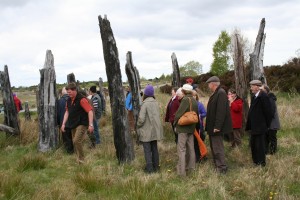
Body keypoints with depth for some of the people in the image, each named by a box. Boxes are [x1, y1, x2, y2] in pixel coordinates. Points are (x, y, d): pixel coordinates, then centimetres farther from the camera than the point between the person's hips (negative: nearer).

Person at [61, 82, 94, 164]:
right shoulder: (69, 100, 10)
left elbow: (90, 111, -18)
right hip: (73, 125, 8)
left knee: (77, 141, -19)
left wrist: (90, 124, -23)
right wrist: (63, 124, 11)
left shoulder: (82, 99, -14)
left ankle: (81, 160, -7)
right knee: (75, 142, 12)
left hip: (82, 124, -8)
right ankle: (79, 159, 24)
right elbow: (67, 112, 19)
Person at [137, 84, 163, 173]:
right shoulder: (156, 103, -1)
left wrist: (138, 126, -3)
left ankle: (149, 168, 6)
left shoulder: (145, 104, -19)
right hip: (155, 130, 6)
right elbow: (158, 115, 4)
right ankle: (155, 166, 24)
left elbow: (141, 119, -20)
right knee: (154, 148, 16)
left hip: (147, 131, -6)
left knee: (147, 150, 3)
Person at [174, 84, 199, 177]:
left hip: (183, 127, -8)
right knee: (190, 147, 17)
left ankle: (181, 171, -6)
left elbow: (179, 113, -17)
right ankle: (191, 167, 26)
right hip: (191, 127, 8)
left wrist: (175, 123, -3)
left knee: (181, 149, -5)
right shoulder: (194, 101, 8)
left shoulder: (185, 99, -16)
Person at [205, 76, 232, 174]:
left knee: (217, 147, -4)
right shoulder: (216, 93, 12)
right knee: (214, 146, 18)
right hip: (213, 126, 10)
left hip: (217, 127, -10)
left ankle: (222, 168, 5)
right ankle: (217, 166, 29)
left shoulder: (221, 93, -18)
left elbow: (221, 111, -24)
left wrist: (217, 126, -25)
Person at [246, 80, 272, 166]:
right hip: (254, 127, 9)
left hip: (260, 127, -9)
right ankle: (255, 161, 29)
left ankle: (261, 163, 12)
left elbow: (268, 112, -16)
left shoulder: (263, 97, -17)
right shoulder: (254, 97, 11)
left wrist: (266, 125, -11)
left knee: (260, 145, 0)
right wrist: (249, 125, 12)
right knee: (253, 144, 16)